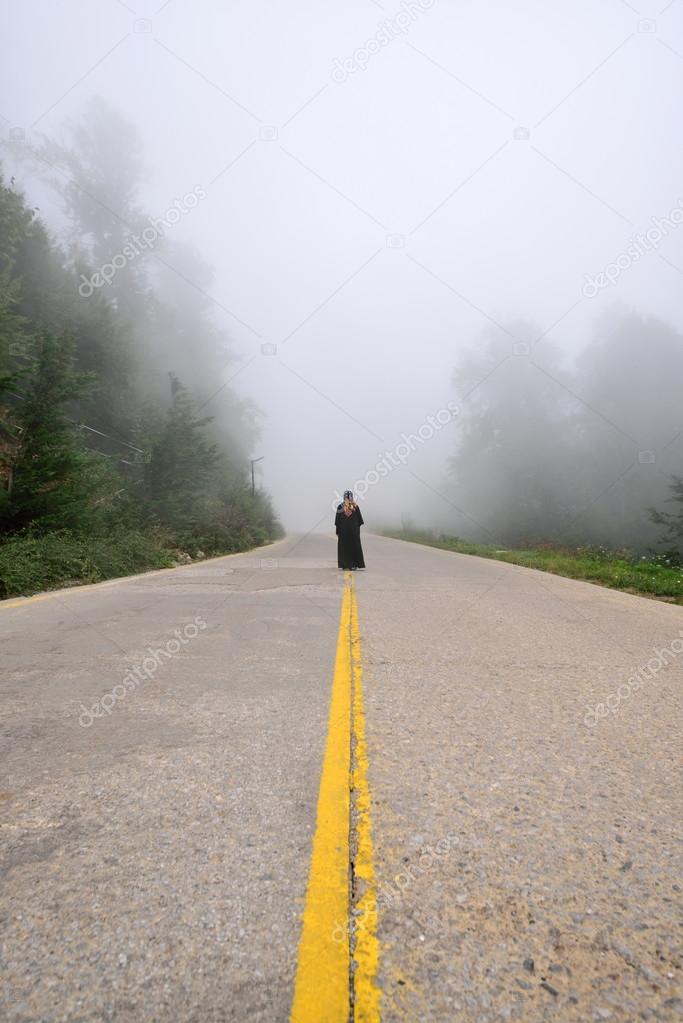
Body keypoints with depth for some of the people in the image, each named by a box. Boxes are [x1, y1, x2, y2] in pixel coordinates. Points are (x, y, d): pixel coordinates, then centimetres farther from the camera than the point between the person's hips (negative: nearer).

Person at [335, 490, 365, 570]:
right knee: (355, 547, 6)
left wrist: (337, 532, 3)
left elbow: (337, 522, -4)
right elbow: (360, 520, 1)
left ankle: (345, 565, 7)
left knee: (344, 547, 7)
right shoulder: (356, 507, -3)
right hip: (354, 530, 0)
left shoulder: (340, 507, -5)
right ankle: (354, 565, 3)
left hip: (343, 530, 0)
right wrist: (358, 529, 11)